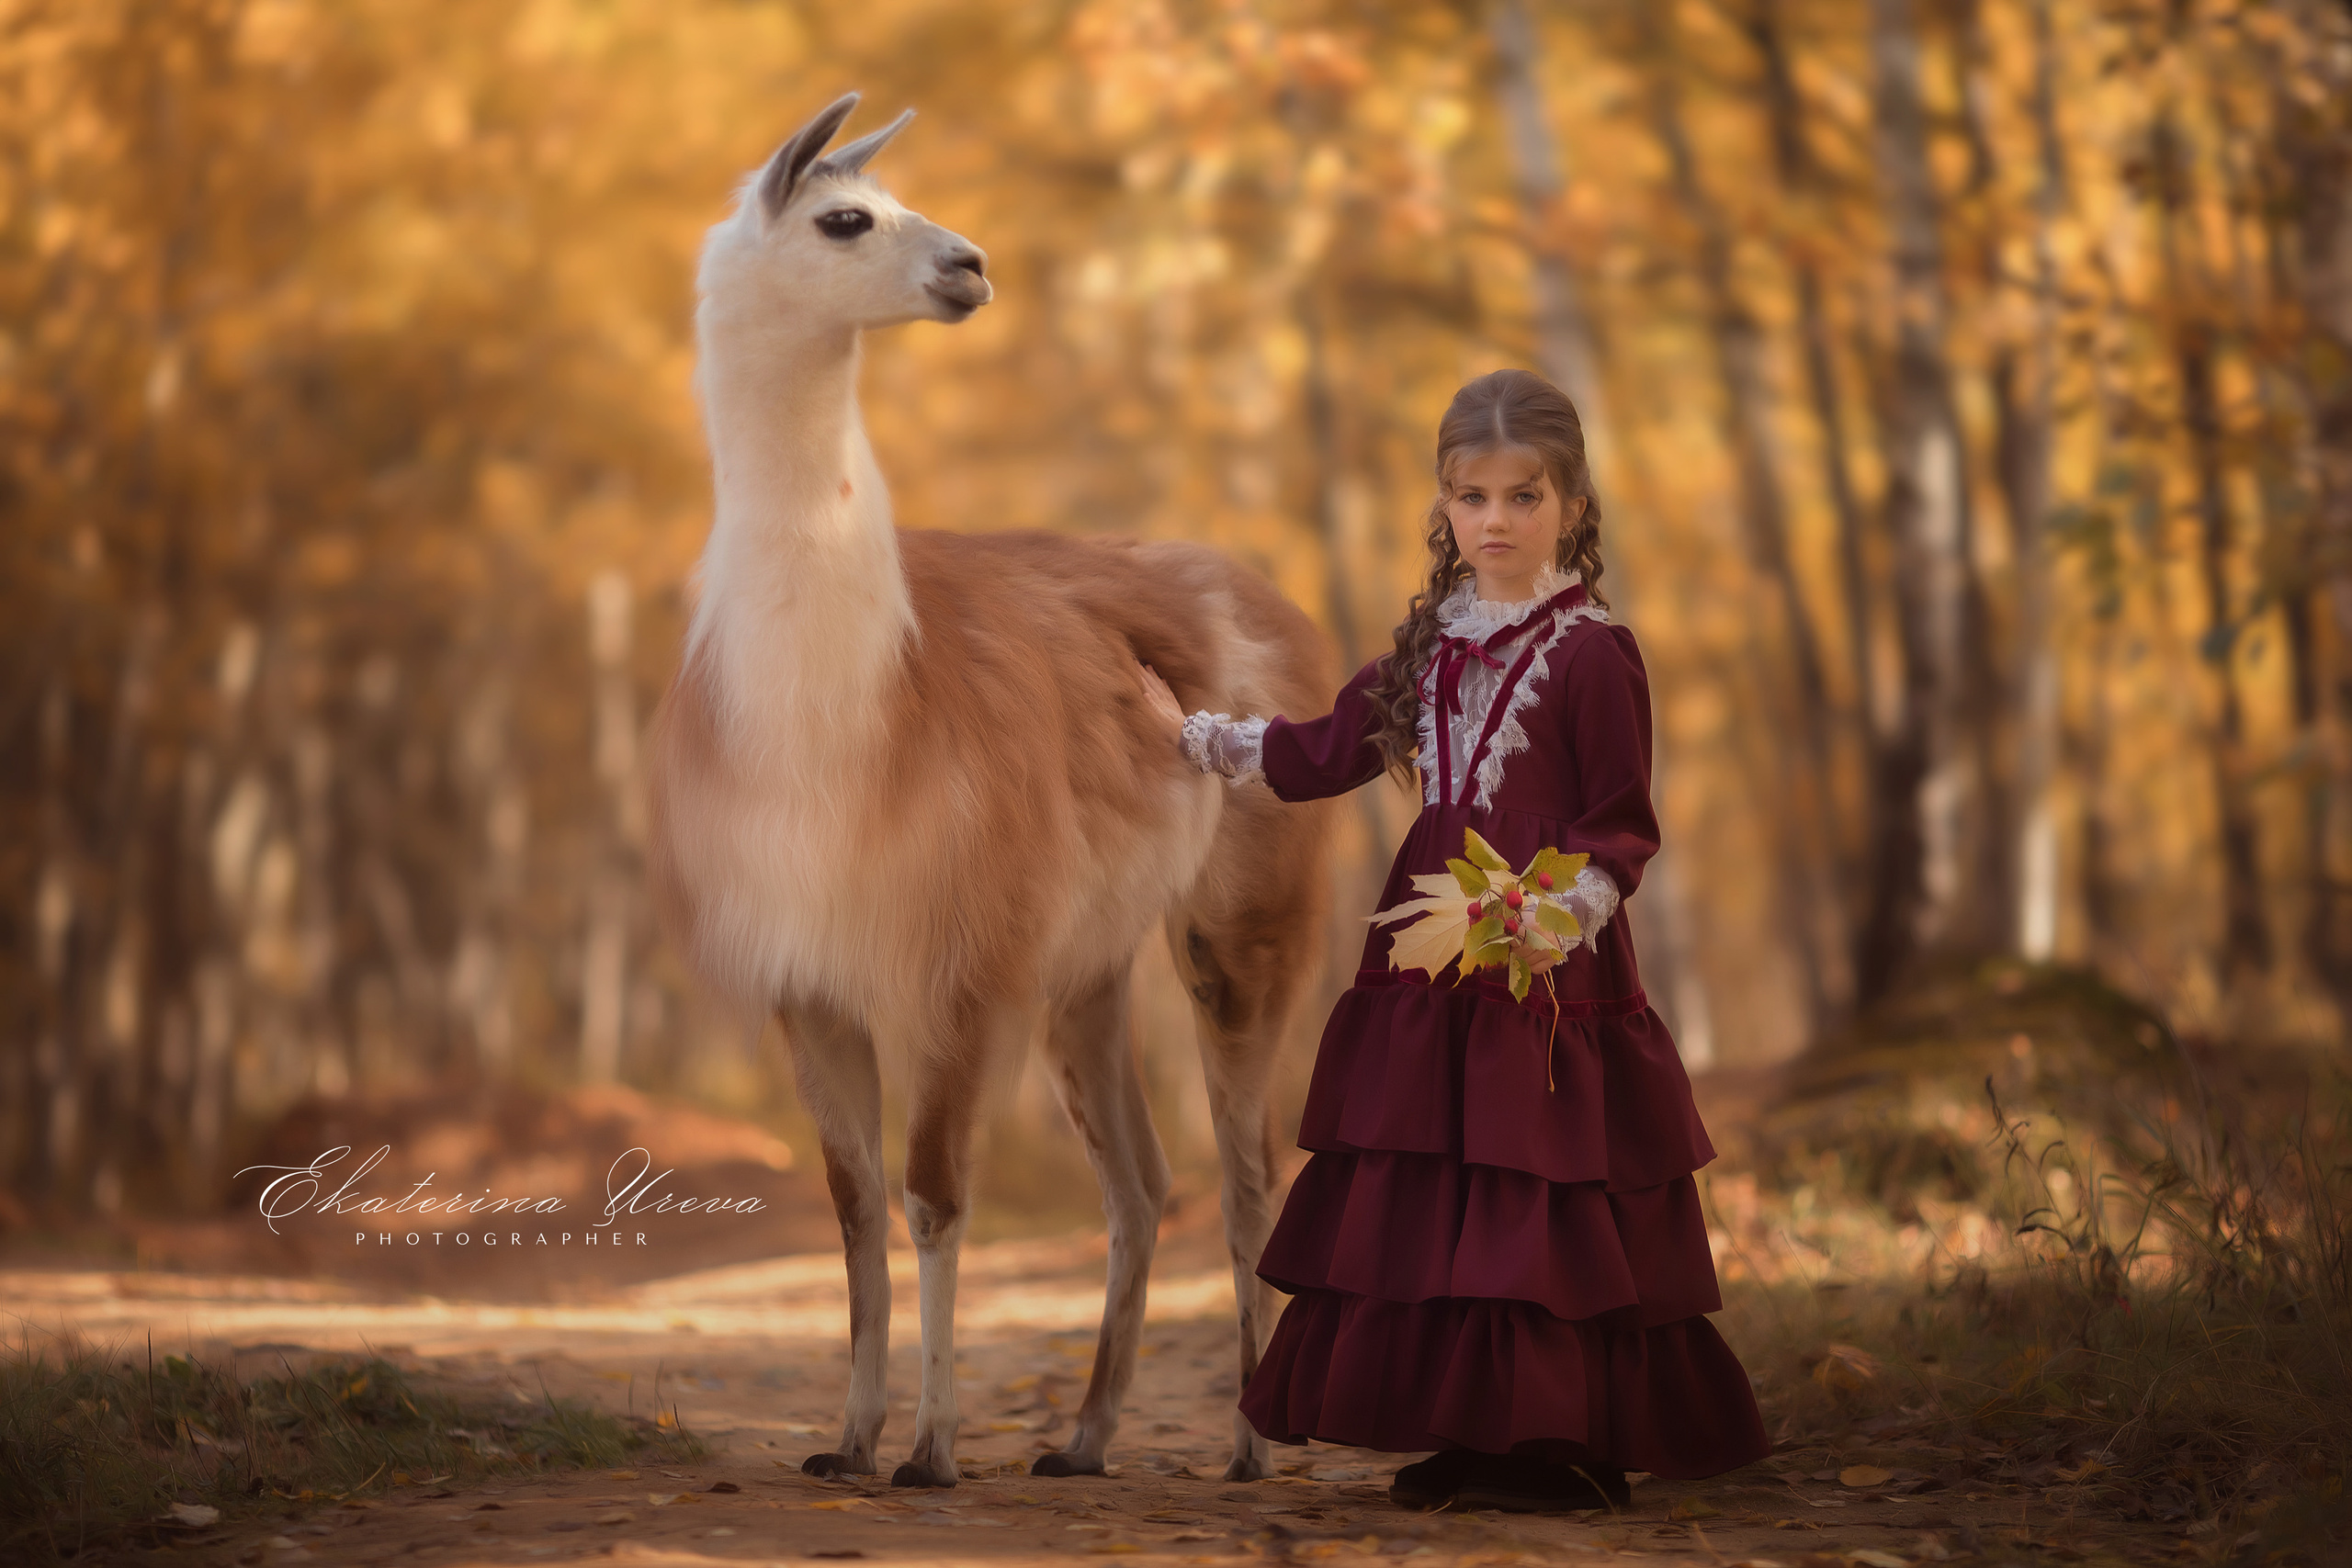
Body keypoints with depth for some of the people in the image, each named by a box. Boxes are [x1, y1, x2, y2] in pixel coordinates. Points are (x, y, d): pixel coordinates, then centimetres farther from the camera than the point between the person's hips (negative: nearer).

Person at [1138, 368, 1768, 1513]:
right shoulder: (1432, 642, 12)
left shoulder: (1592, 652, -8)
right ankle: (1471, 1442, 13)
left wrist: (1555, 919, -23)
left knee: (1538, 1199, -7)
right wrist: (1193, 732, 21)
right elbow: (1326, 753, 19)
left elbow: (1623, 829, -8)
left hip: (1549, 971, -7)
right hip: (1430, 956, 7)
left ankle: (1561, 1451, 1)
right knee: (1424, 1202, 6)